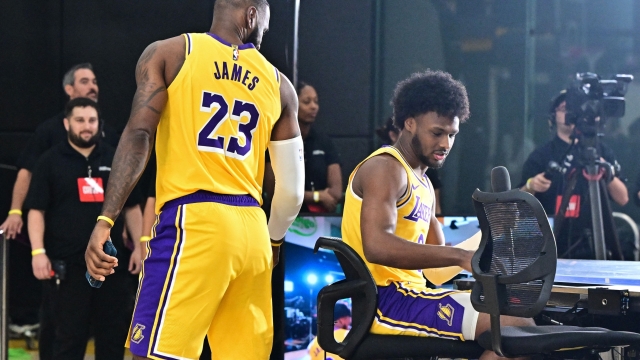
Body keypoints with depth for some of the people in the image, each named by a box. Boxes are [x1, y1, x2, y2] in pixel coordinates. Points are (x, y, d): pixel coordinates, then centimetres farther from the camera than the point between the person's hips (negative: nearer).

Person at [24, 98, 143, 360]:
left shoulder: (115, 159, 11)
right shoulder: (50, 161, 3)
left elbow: (132, 207, 15)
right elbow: (36, 210, 0)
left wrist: (139, 246, 5)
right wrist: (38, 252, -10)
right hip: (67, 266, -3)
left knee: (113, 336, 6)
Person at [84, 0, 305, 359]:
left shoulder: (167, 54, 7)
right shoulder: (278, 83, 16)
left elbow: (139, 135, -7)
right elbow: (292, 189, 15)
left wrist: (106, 219, -10)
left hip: (193, 221, -4)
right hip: (251, 228, 4)